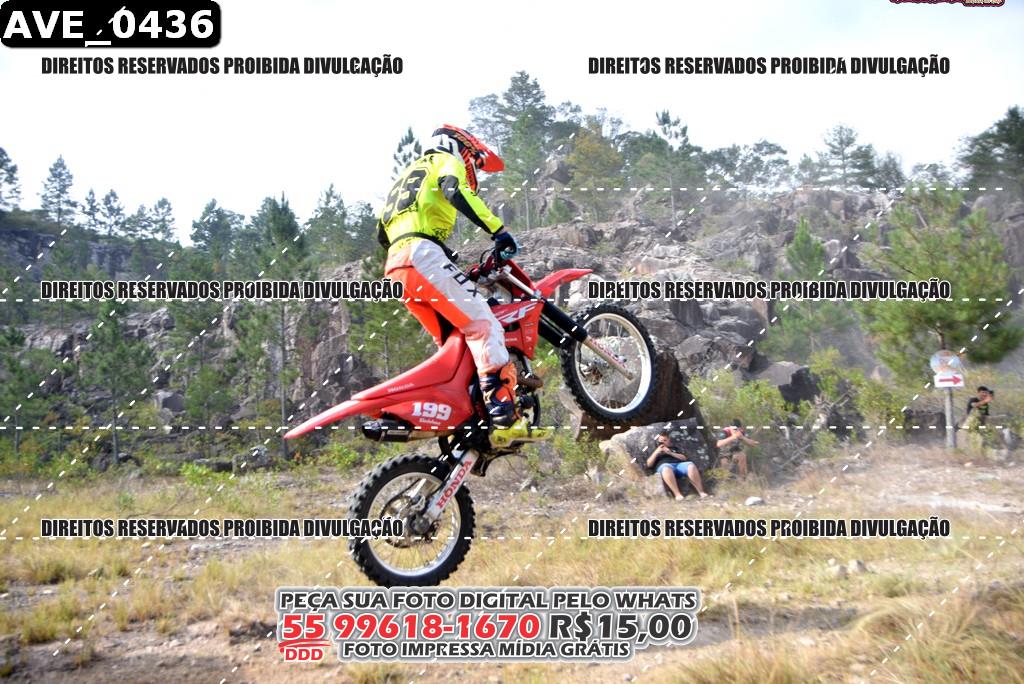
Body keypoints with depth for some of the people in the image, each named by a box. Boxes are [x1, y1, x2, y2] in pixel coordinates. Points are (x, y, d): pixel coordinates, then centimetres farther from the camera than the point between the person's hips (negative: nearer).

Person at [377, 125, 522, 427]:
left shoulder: (408, 174, 39)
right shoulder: (445, 160, 15)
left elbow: (383, 233, 34)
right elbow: (454, 190, -11)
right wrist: (498, 229, -14)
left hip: (394, 266, 9)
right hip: (421, 254, -9)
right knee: (483, 324, -16)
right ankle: (500, 401, -30)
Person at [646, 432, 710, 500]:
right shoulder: (656, 450, 32)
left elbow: (684, 458, 16)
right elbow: (649, 464, 18)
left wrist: (670, 453, 5)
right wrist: (656, 452, 6)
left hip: (679, 464, 2)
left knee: (691, 465, -33)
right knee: (666, 468, -42)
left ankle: (701, 492, -33)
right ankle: (677, 494, -47)